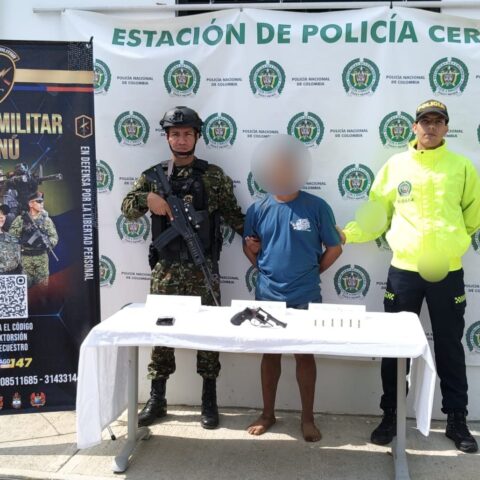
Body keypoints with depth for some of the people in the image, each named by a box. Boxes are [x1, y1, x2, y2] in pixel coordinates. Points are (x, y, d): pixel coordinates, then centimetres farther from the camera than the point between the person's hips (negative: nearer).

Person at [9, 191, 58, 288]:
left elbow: (54, 236, 8)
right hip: (25, 257, -2)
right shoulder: (20, 219, 1)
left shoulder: (46, 219, 8)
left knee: (44, 284, 2)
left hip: (42, 257, 2)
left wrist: (49, 243, -11)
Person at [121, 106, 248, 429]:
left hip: (202, 269, -2)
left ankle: (209, 401, 17)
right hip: (165, 269, 2)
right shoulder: (154, 175, 7)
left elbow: (233, 214, 2)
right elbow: (128, 209, 4)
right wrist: (147, 198, -15)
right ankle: (157, 399, 21)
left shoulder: (214, 176, 1)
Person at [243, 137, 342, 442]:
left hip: (306, 297, -2)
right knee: (270, 353, 13)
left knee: (305, 355, 8)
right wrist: (269, 271, 6)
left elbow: (334, 248, 0)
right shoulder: (258, 209, -2)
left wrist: (309, 273, 2)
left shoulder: (316, 207, -8)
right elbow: (249, 246, 12)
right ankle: (268, 414, 28)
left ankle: (308, 418, 22)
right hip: (268, 296, 2)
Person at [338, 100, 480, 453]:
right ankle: (391, 415, 21)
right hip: (404, 270, 0)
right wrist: (347, 234, -11)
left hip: (448, 272, 0)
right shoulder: (395, 166, 2)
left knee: (450, 346, 10)